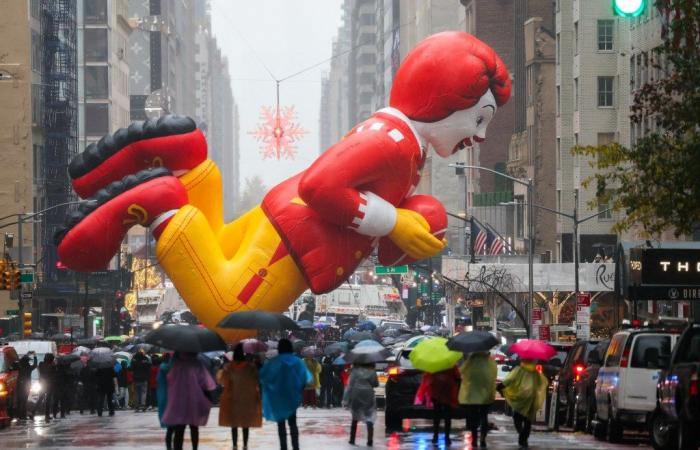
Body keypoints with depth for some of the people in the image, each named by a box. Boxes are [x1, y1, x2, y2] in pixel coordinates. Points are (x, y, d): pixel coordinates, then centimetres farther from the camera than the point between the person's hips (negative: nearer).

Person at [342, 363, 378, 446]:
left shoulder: (355, 371, -3)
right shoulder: (372, 372, 1)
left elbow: (350, 385, -6)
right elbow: (376, 384, 10)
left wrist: (346, 399, -5)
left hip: (356, 396, 0)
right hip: (369, 396, 0)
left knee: (355, 418, 16)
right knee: (369, 419, 0)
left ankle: (352, 440, 17)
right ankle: (370, 440, -13)